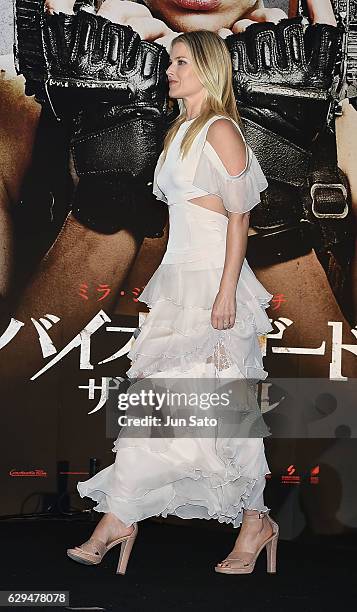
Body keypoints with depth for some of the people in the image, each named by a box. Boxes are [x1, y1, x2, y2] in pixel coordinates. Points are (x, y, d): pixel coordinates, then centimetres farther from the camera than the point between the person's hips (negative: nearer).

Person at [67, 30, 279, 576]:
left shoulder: (221, 130, -8)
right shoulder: (180, 131, 17)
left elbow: (239, 216, -13)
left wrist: (227, 290, -18)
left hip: (213, 279, -8)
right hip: (179, 275, 8)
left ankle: (256, 522, 12)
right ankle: (118, 521, 7)